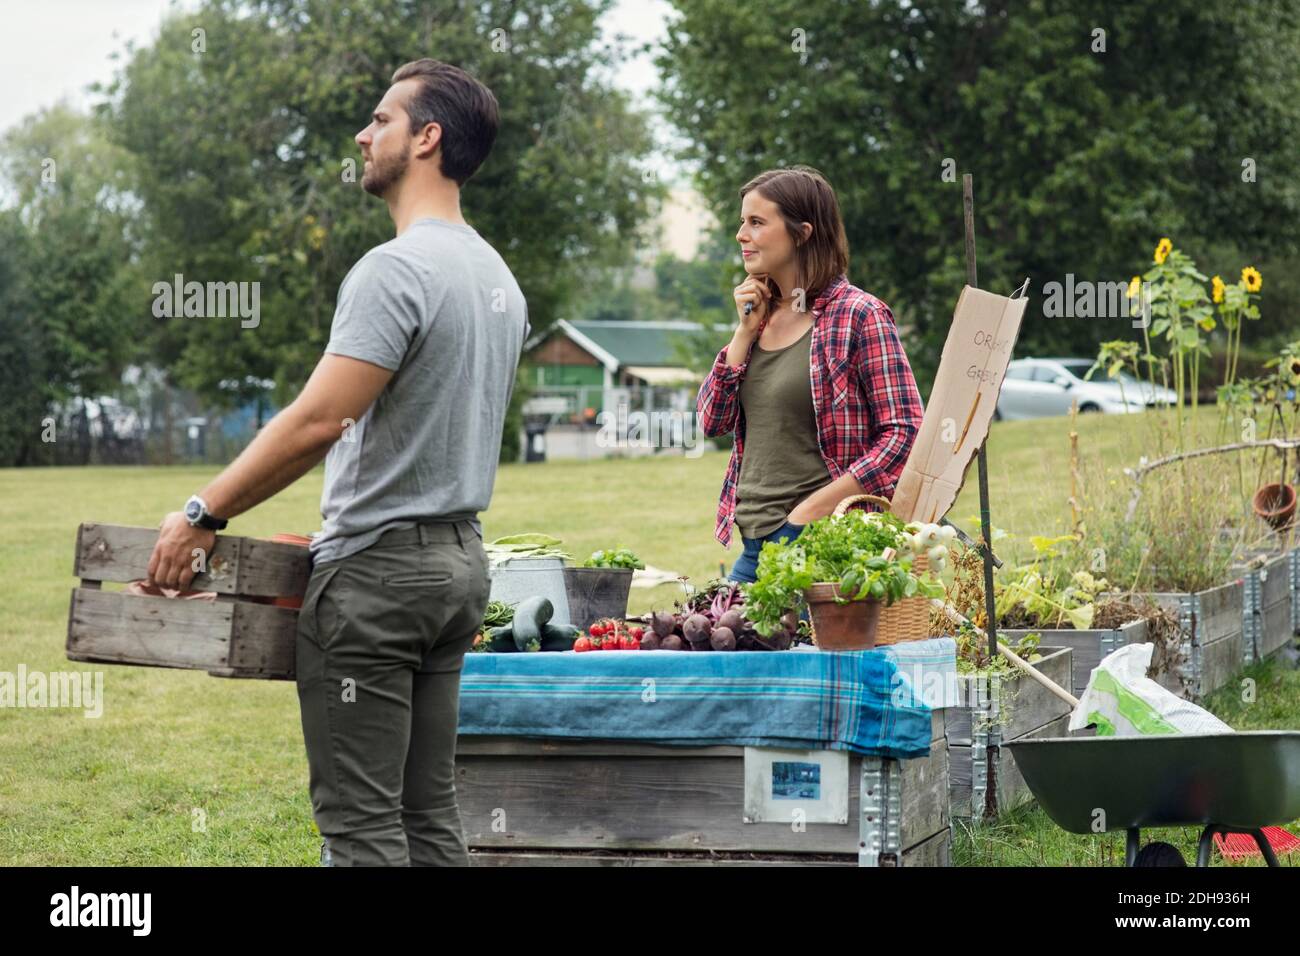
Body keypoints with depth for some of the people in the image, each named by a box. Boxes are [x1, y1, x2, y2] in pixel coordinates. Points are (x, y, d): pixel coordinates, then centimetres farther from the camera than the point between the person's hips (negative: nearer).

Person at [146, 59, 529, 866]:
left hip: (377, 570, -10)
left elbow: (317, 421, -23)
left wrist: (204, 516, -16)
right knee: (429, 809, 13)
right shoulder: (499, 279, 14)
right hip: (459, 559, 10)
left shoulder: (397, 270, -17)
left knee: (361, 819, -6)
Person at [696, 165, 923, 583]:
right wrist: (746, 330, 1)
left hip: (818, 543, -7)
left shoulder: (858, 316, -7)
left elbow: (905, 431, -13)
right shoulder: (762, 314, 14)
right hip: (753, 547, 7)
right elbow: (712, 421, 11)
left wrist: (813, 509, -18)